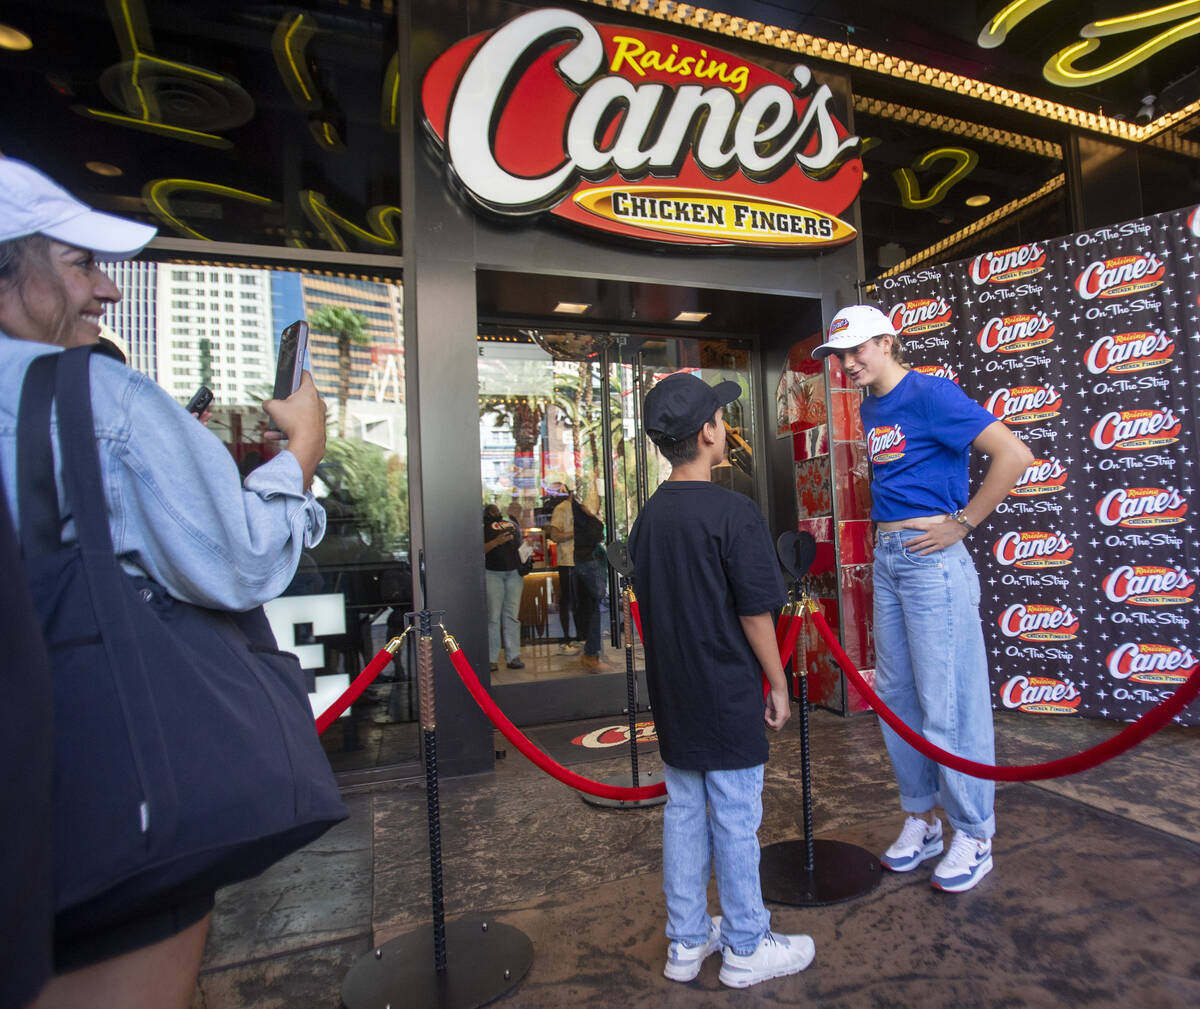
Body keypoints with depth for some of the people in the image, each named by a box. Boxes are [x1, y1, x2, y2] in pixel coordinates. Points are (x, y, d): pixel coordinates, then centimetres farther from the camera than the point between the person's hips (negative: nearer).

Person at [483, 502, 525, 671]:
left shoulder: (512, 524, 19)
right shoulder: (483, 527, 5)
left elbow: (521, 543, 28)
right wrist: (497, 541, -16)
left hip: (514, 572, 4)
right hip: (493, 573, -3)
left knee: (513, 615, 1)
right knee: (493, 616, -6)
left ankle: (513, 657, 4)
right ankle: (491, 659, 0)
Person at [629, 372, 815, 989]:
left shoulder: (648, 515, 3)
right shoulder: (732, 512, -18)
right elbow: (755, 612, -16)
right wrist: (777, 684, -4)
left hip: (672, 695, 7)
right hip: (727, 695, -6)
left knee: (683, 812, 17)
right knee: (735, 820, 9)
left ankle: (686, 941, 33)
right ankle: (746, 949, 28)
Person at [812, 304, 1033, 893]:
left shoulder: (930, 393, -10)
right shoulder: (869, 408, 14)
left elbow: (1014, 455, -17)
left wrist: (961, 523, -13)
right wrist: (885, 534, 14)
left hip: (931, 557, -8)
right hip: (886, 557, 9)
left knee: (947, 701, 0)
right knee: (895, 695, 13)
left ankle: (973, 835, 18)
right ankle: (921, 819, 28)